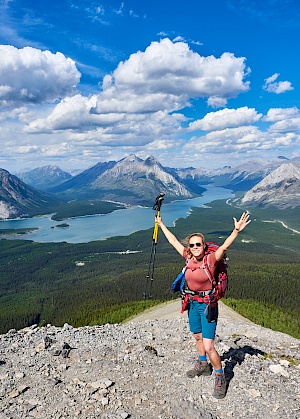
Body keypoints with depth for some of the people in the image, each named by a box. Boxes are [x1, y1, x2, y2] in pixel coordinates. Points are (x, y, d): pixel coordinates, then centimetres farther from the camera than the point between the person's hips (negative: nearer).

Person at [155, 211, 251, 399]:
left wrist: (236, 231, -50)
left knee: (208, 346, -7)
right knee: (198, 337, 24)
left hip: (208, 305, -6)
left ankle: (220, 378, 16)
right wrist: (161, 224, 11)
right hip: (193, 304, 6)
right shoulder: (189, 257, -3)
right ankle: (202, 366, 47)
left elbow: (225, 246, -35)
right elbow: (173, 240, 5)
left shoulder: (211, 259, -18)